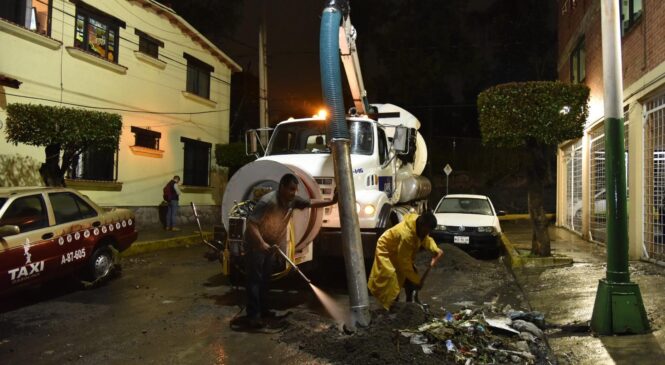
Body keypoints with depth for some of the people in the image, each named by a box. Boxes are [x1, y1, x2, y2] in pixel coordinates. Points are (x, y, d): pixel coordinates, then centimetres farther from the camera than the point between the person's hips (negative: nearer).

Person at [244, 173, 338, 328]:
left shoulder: (293, 200, -7)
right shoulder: (268, 201, -30)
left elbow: (311, 203, 4)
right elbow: (251, 223, -31)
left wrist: (331, 201, -9)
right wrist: (261, 243, -39)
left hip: (271, 244, 8)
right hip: (256, 243, -8)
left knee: (265, 278, 13)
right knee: (255, 279, -8)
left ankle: (263, 310, 23)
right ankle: (253, 315, -5)